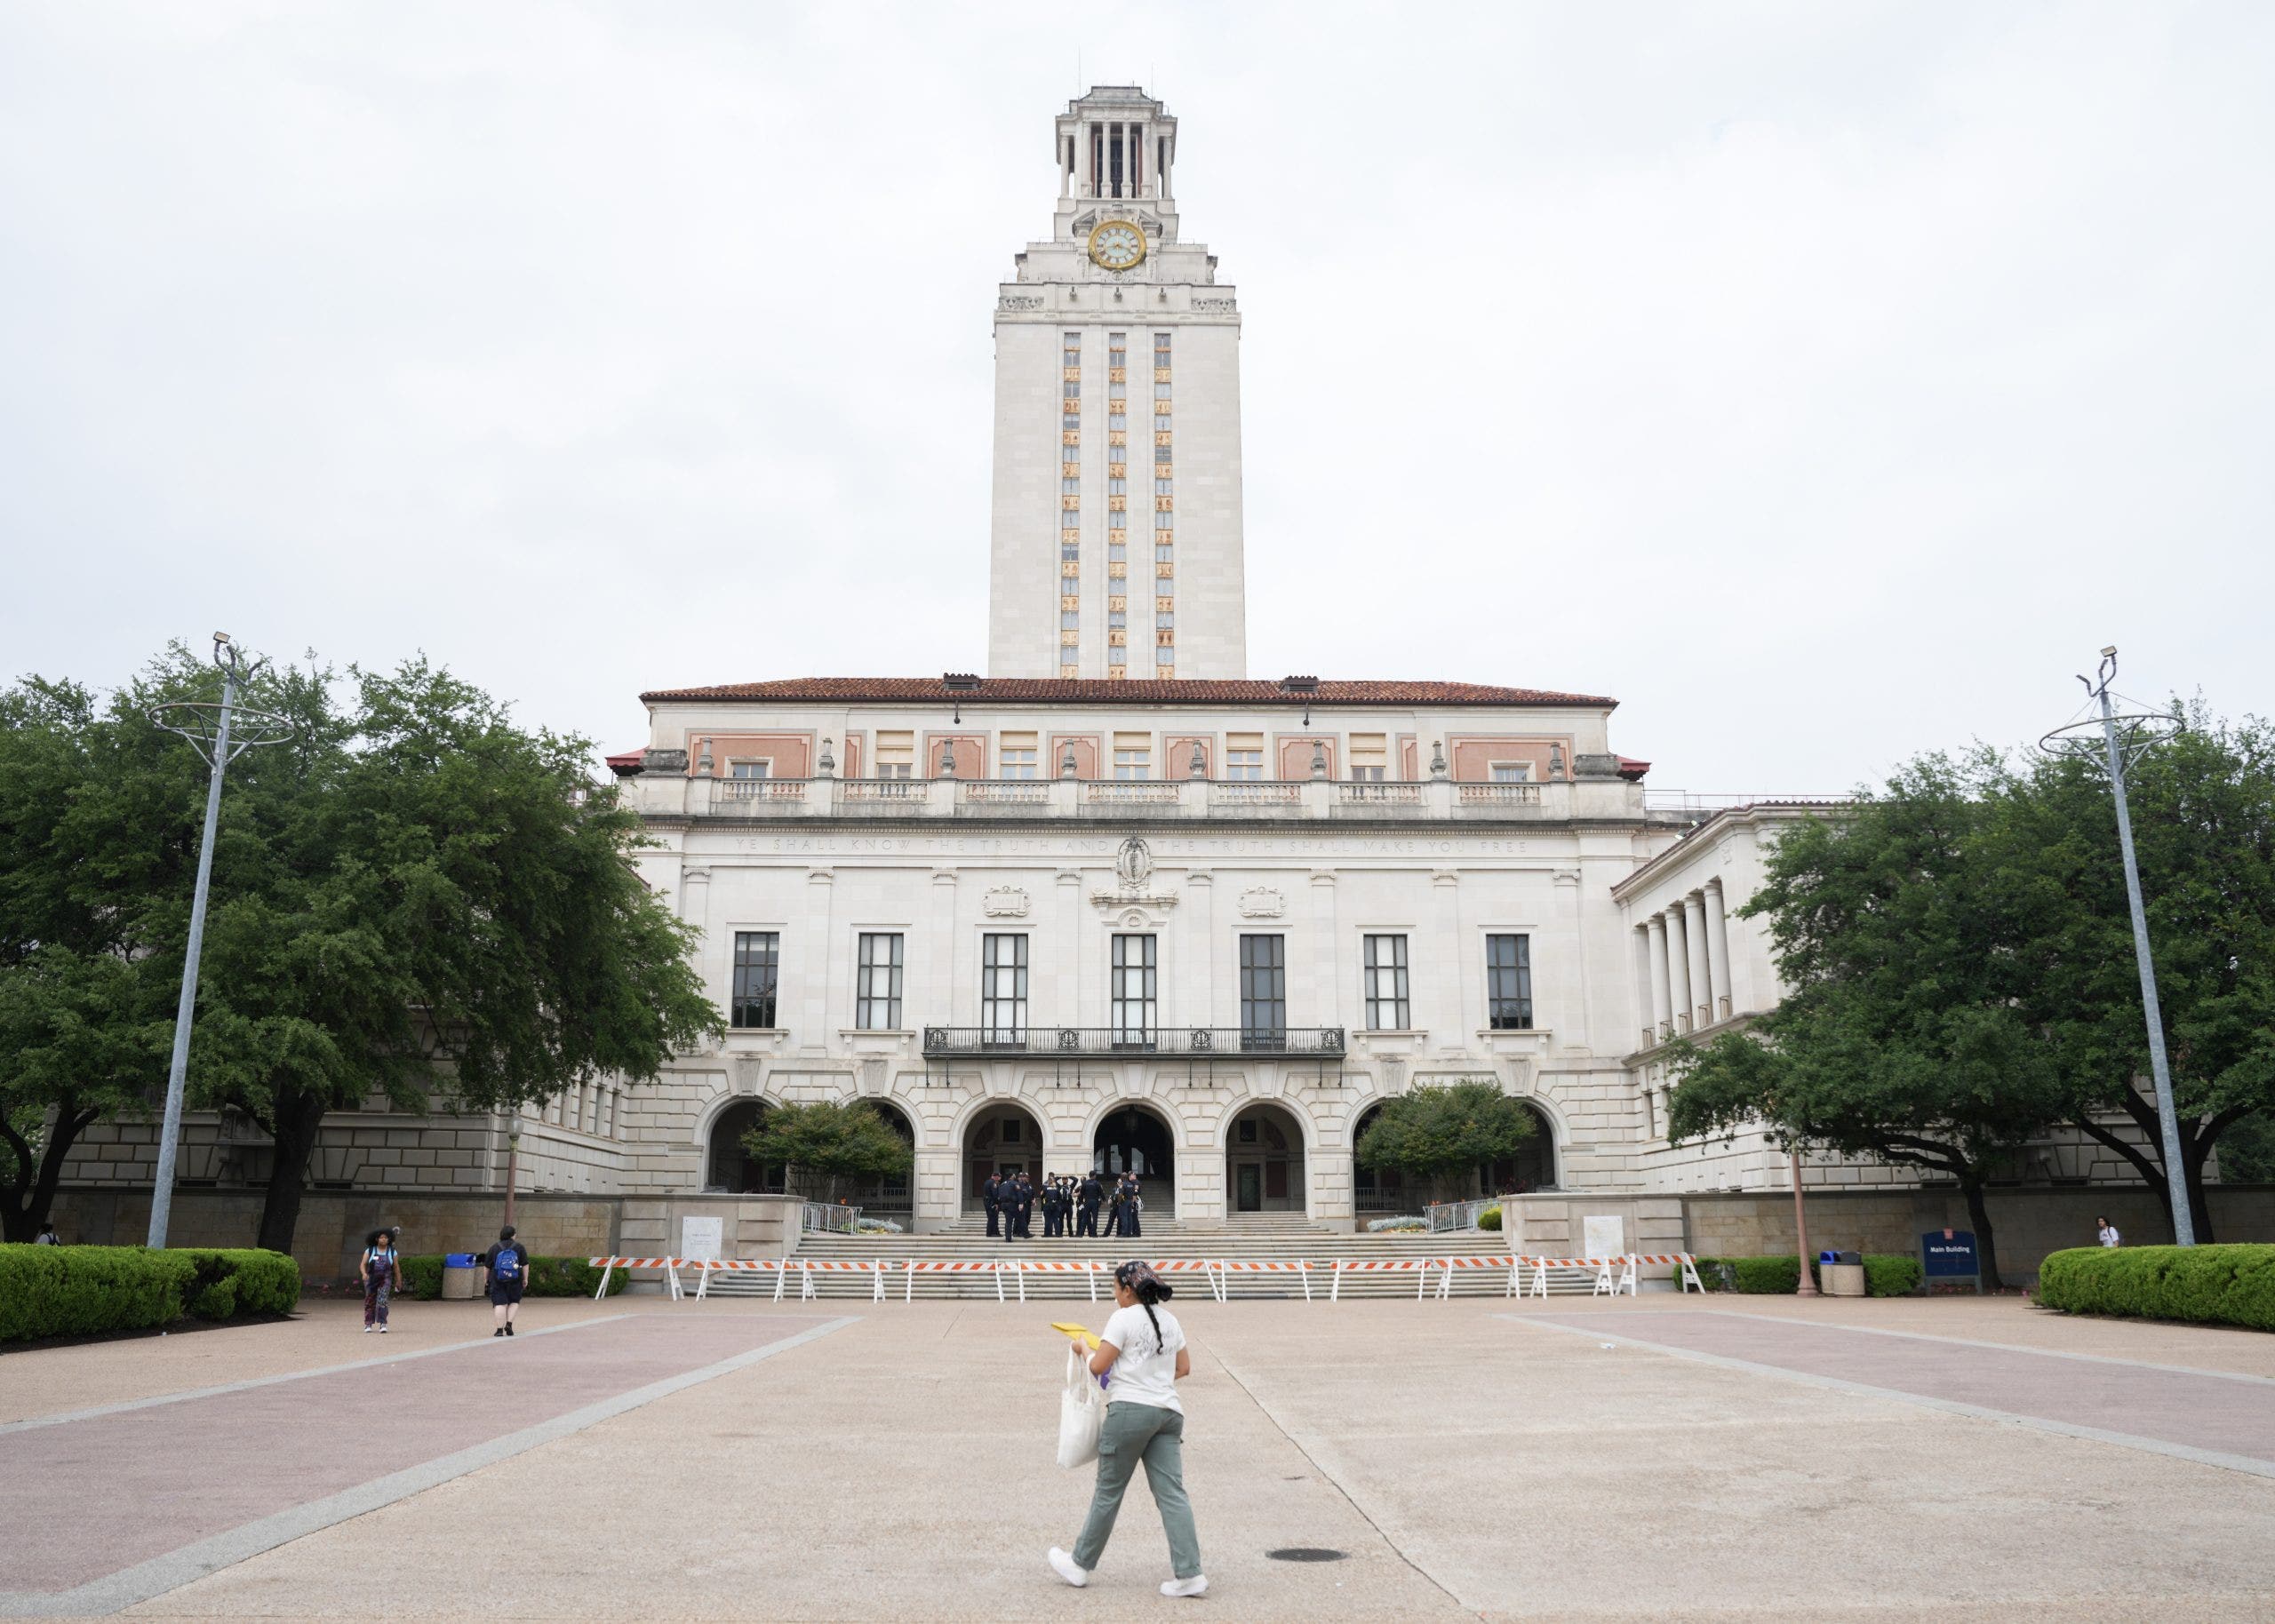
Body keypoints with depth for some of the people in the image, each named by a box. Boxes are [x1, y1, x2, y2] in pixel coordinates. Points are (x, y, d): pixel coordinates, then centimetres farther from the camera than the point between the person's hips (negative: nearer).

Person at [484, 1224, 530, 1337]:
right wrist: (525, 1279, 6)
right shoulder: (519, 1247, 3)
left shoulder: (494, 1248, 5)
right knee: (514, 1302, 14)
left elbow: (487, 1266, 7)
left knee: (500, 1304, -1)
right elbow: (525, 1265, 0)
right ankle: (509, 1324, -2)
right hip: (514, 1280, 0)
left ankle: (500, 1329, -7)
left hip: (497, 1280, 0)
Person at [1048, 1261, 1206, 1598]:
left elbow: (1098, 1367, -10)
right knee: (1172, 1493, 3)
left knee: (1108, 1491, 6)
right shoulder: (1170, 1321, 14)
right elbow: (1184, 1368, 20)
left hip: (1130, 1409, -6)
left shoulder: (1124, 1319, -8)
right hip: (1169, 1412, 6)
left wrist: (1084, 1349, 10)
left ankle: (1081, 1565, 19)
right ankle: (1189, 1574, -5)